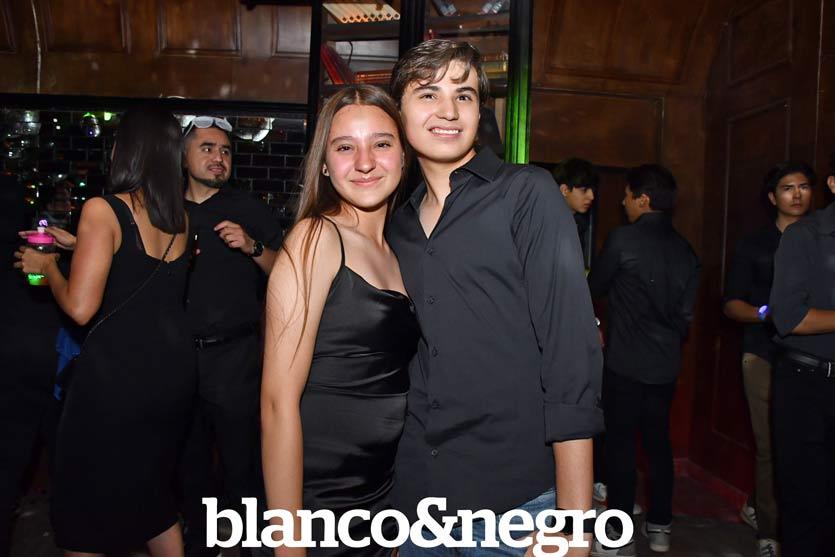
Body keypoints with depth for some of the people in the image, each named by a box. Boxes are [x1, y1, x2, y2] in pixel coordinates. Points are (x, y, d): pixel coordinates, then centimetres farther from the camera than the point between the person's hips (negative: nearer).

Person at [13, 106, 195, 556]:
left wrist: (48, 266, 2)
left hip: (116, 370, -6)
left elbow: (80, 307, -17)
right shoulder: (180, 219, 7)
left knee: (82, 506, 14)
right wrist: (78, 243, 28)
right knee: (152, 490, 24)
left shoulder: (103, 210, -12)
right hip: (174, 367, 6)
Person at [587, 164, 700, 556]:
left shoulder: (623, 239, -13)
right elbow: (686, 312, 9)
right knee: (658, 442, 15)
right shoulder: (684, 250, 5)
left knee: (620, 445, 2)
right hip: (666, 364, 6)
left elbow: (595, 287, 0)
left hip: (626, 363, -6)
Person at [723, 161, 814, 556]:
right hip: (765, 356, -2)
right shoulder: (754, 246, 9)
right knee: (772, 447, -4)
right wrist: (766, 313, -13)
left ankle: (757, 508, 22)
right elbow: (731, 304, 6)